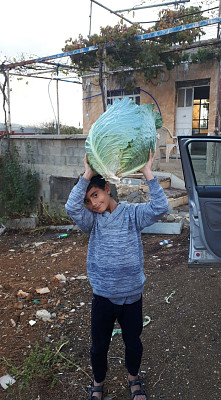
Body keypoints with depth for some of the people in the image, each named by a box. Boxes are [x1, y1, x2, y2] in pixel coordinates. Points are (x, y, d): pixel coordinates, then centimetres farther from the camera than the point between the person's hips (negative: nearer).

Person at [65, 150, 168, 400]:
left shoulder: (132, 213, -8)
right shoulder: (92, 220, -6)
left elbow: (160, 208, -23)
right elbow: (71, 208, -25)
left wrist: (147, 173, -26)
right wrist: (86, 175, -27)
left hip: (132, 295, 0)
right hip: (103, 297, 1)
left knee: (133, 343, 21)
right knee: (99, 346, 19)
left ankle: (133, 378, 53)